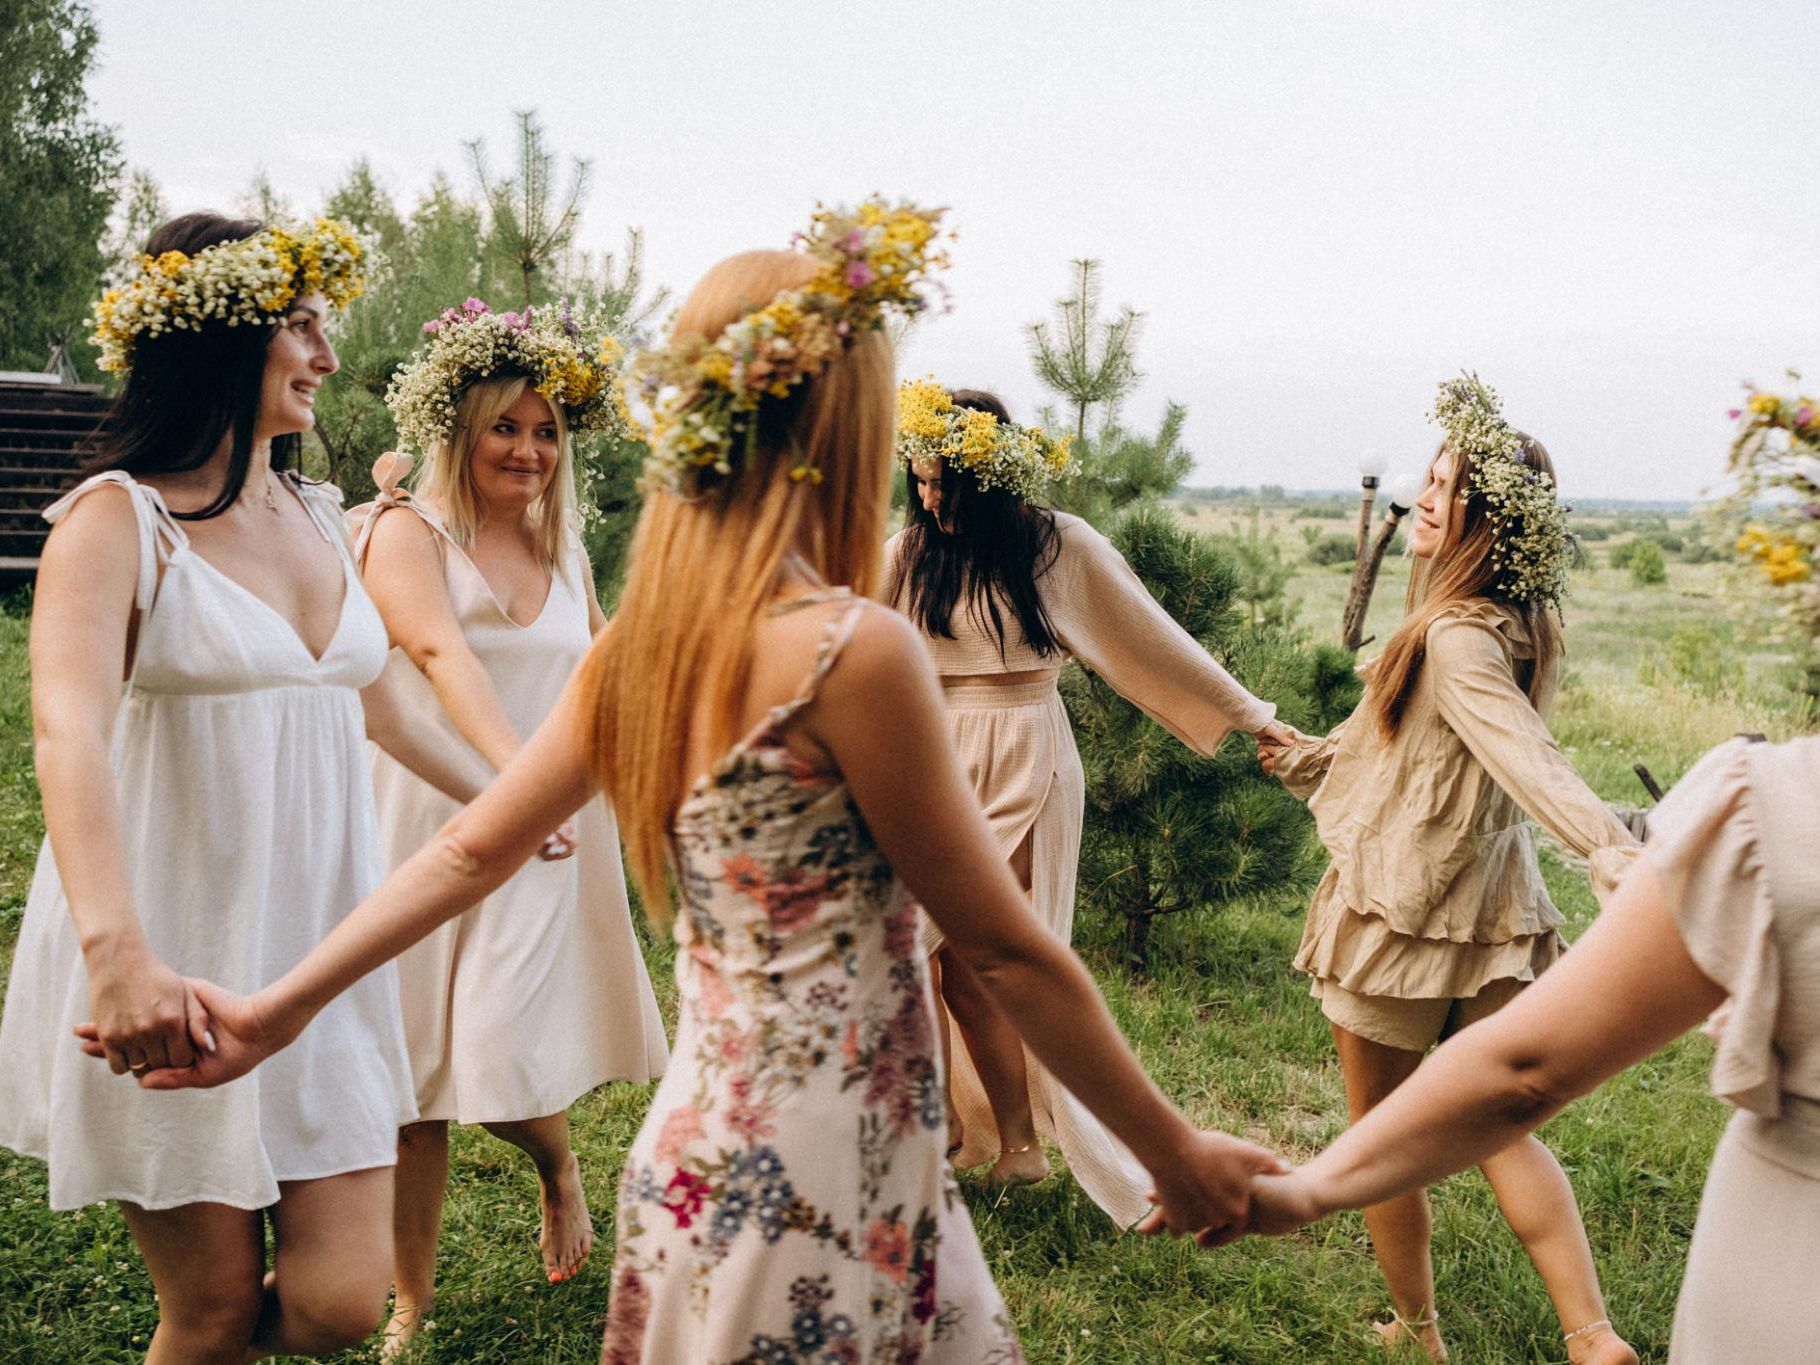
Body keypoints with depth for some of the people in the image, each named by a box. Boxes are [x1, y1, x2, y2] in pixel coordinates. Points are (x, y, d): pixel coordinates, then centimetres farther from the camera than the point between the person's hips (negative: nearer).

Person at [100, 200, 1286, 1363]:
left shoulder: (644, 639, 2)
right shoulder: (856, 648, -22)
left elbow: (476, 849, 3)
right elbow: (1007, 949, -17)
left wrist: (277, 1009, 12)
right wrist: (1177, 1153, -6)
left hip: (710, 1147, 8)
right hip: (817, 1192, -7)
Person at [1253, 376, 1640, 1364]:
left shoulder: (1457, 635, -21)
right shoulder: (1515, 626, 8)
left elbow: (1522, 748, -38)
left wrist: (1602, 840, -55)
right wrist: (1303, 755, 29)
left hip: (1403, 910, -9)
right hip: (1493, 904, 9)